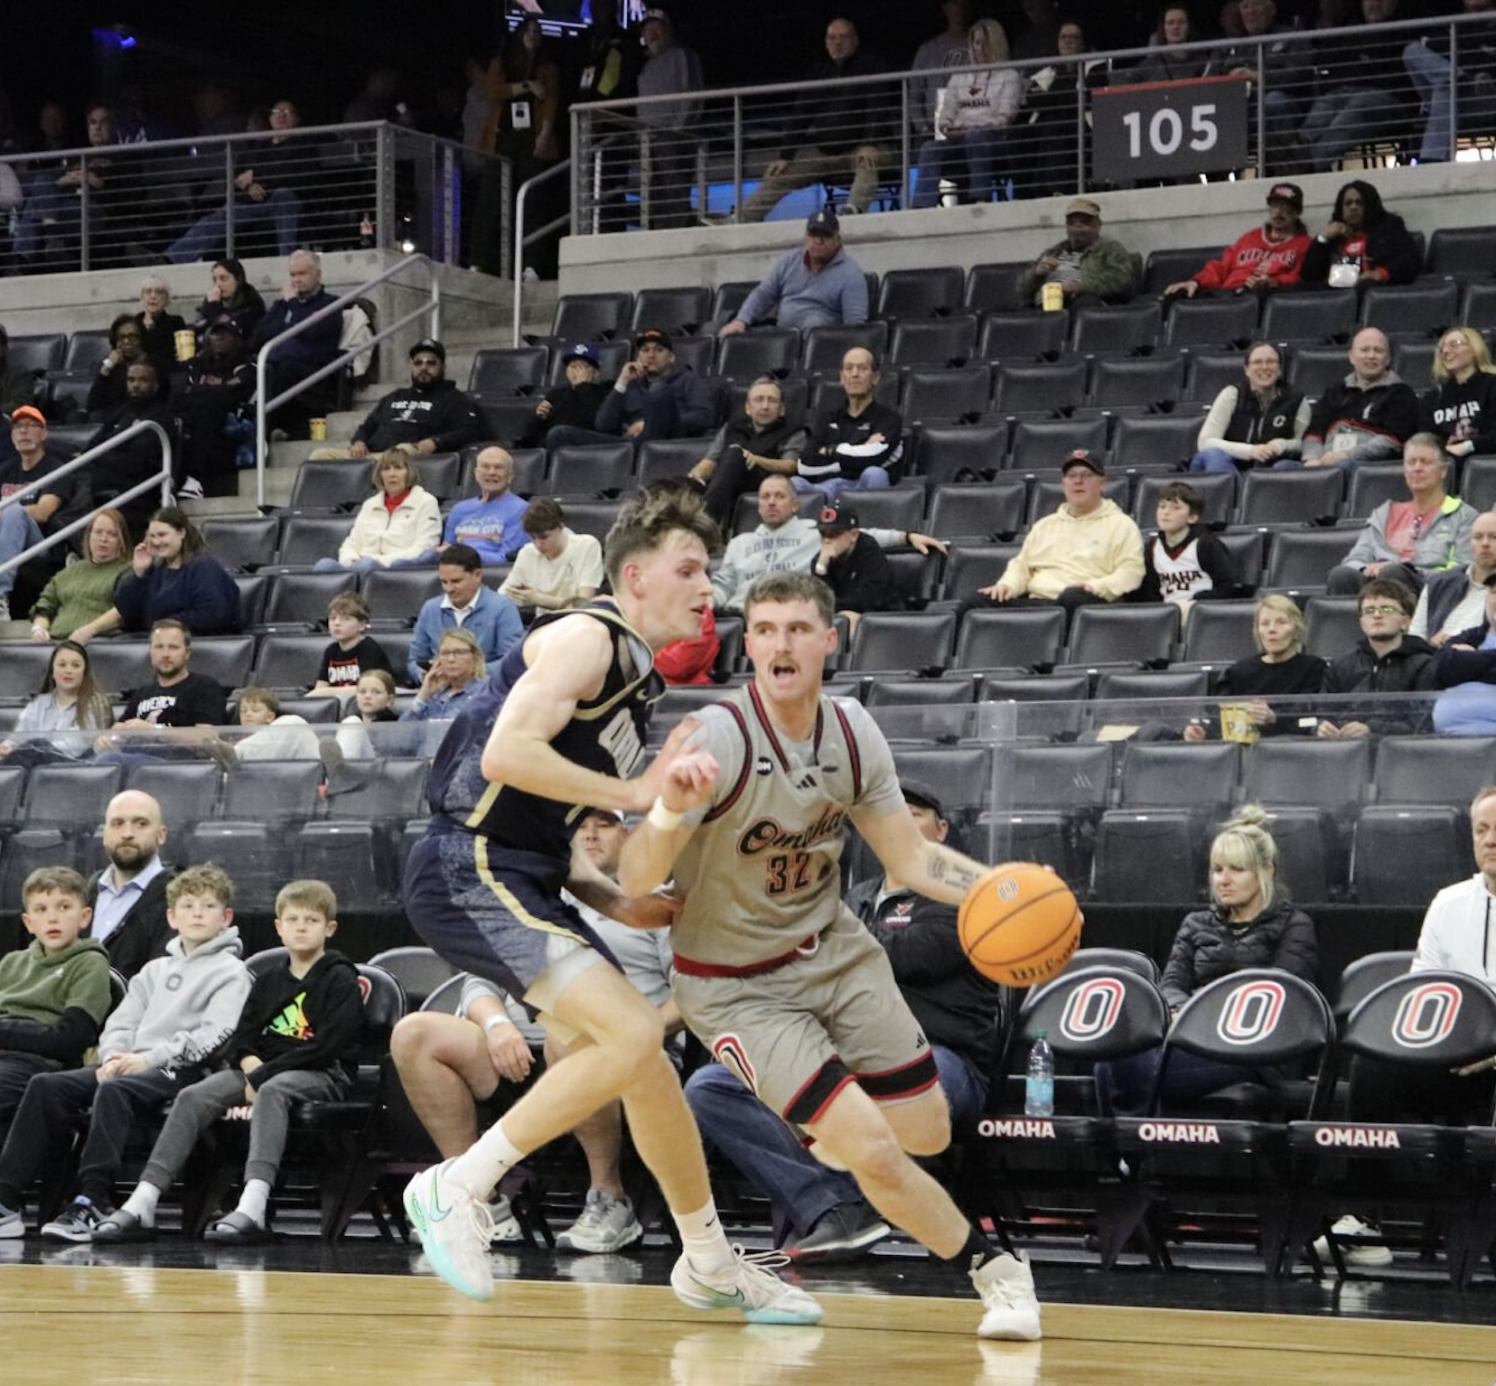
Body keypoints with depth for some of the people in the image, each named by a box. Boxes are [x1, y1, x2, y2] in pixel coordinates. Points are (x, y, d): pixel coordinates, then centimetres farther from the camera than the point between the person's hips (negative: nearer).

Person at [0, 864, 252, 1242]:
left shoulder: (230, 972, 5)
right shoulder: (155, 970, 27)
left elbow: (215, 1035, -10)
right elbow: (121, 1022, 19)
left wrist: (150, 1058, -17)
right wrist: (114, 1056, -5)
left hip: (178, 1070, -7)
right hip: (128, 1065, 7)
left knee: (113, 1091, -37)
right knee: (46, 1085, -17)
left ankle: (94, 1203, -42)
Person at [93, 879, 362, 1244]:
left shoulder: (340, 980, -1)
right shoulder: (268, 982, 19)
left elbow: (327, 1046, -13)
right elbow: (239, 1041, 14)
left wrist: (264, 1075, -15)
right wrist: (253, 1067, -11)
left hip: (323, 1074, -6)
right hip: (261, 1068, 6)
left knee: (272, 1091, -39)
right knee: (193, 1096, -19)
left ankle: (253, 1207, -55)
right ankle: (141, 1204, -30)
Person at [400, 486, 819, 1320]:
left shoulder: (635, 681, 21)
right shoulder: (587, 640, -9)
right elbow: (507, 754, -23)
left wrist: (617, 904, 11)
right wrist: (636, 793, -18)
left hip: (521, 879, 10)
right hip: (470, 872, -10)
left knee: (642, 1054, 14)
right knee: (630, 1033, -21)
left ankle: (709, 1263, 27)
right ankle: (459, 1187, -12)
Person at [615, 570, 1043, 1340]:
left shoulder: (852, 730, -8)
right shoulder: (718, 737, -26)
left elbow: (910, 856, 2)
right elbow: (635, 880, -30)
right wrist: (670, 810, -52)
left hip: (832, 949, 6)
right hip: (736, 983, -6)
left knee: (926, 1131, 8)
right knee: (874, 1152, -15)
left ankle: (829, 1121, 41)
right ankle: (993, 1271, 6)